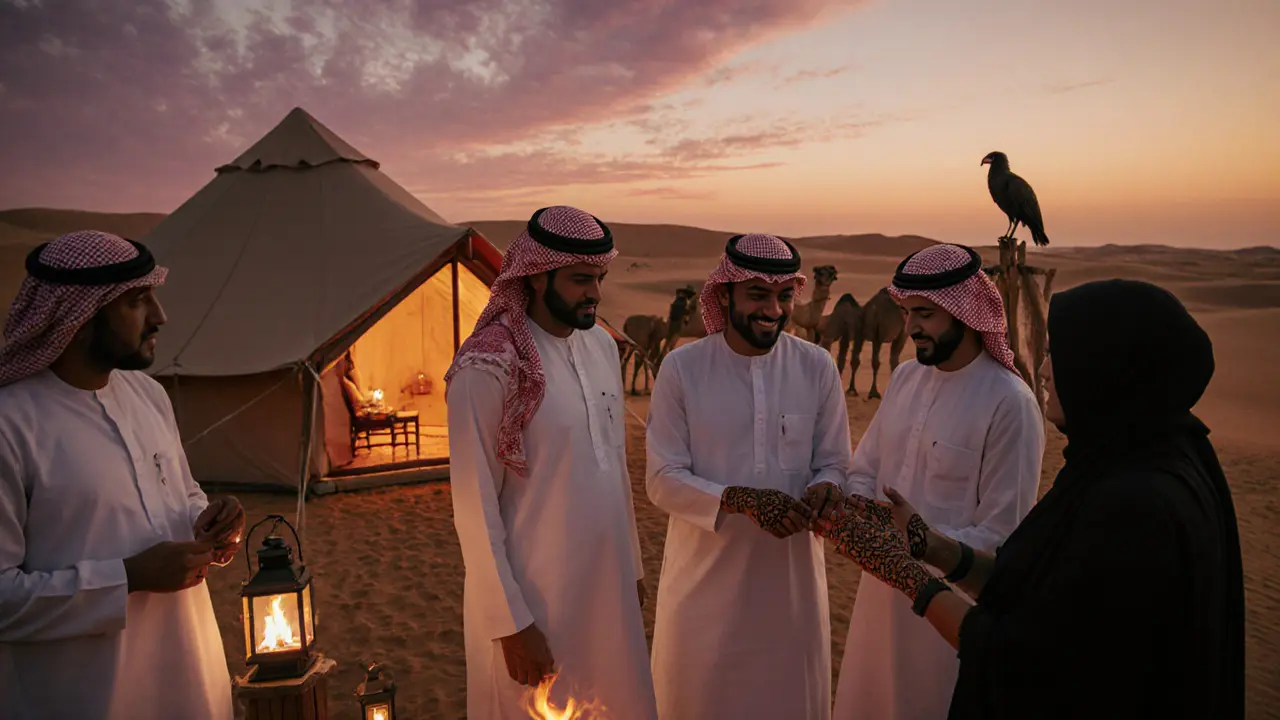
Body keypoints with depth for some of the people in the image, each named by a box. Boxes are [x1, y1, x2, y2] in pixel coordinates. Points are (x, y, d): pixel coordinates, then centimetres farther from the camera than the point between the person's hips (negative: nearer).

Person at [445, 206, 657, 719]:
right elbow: (474, 509, -15)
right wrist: (512, 624, -13)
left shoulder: (602, 344, 3)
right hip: (533, 599, -6)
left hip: (607, 586, 6)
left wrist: (631, 563, 15)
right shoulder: (488, 368, -18)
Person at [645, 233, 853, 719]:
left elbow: (834, 463, 3)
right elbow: (663, 480, -10)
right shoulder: (681, 368, -10)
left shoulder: (816, 367, -4)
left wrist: (825, 489, -21)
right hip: (705, 575, -1)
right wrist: (739, 500, -26)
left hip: (791, 574, 2)